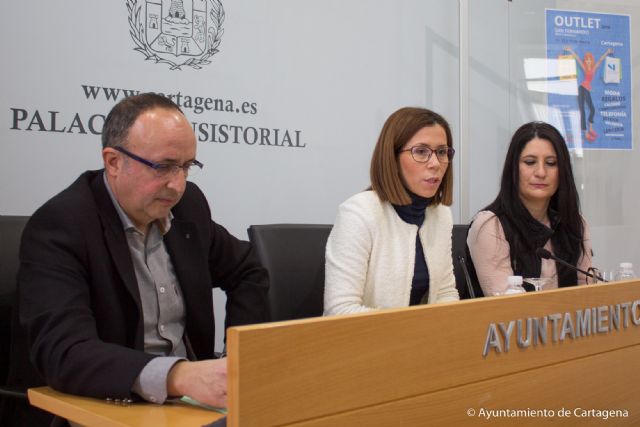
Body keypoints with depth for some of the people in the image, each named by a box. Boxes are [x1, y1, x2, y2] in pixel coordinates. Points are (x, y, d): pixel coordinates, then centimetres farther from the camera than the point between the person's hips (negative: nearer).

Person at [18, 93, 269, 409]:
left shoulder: (187, 205, 1)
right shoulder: (58, 227, -16)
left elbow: (246, 272, 16)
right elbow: (62, 353, -27)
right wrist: (179, 375, -41)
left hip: (192, 399, 5)